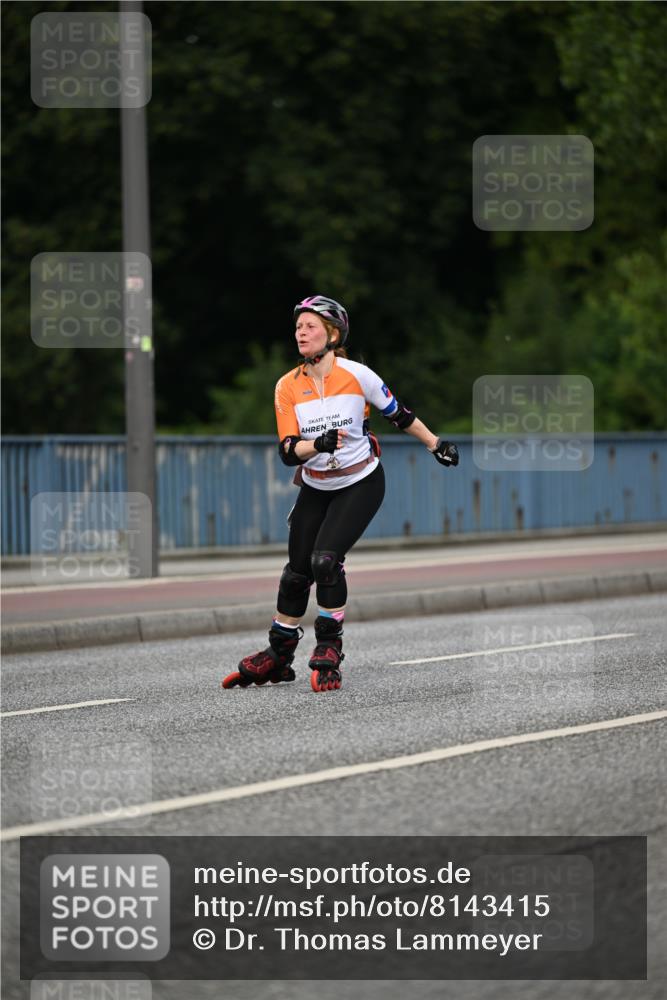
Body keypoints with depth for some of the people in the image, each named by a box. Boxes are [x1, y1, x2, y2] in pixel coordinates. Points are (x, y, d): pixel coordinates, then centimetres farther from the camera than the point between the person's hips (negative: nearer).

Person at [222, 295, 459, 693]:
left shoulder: (356, 375, -15)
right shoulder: (288, 387, -7)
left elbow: (399, 414, 0)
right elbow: (288, 451, -11)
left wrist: (436, 444, 8)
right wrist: (318, 444, -31)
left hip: (361, 485, -4)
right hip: (315, 489, 4)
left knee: (325, 560, -20)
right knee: (297, 571, 5)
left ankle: (329, 650, -5)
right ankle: (278, 657, 22)